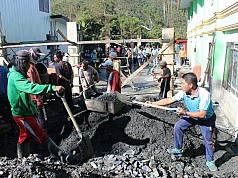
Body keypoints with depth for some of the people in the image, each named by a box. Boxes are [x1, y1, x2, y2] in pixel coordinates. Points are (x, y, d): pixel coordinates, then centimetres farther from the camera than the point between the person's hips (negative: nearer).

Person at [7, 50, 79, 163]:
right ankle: (62, 156, -11)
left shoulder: (16, 74, 14)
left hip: (24, 112, 11)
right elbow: (31, 87, -39)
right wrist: (52, 88, -50)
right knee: (42, 136, -11)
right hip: (22, 114, -11)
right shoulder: (16, 76, -21)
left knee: (25, 136, 21)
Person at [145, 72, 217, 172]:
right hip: (192, 115, 5)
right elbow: (169, 100, -14)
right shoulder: (184, 93, -20)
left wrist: (185, 113, -34)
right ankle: (177, 149, 15)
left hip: (207, 118, -5)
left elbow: (202, 114, -36)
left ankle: (210, 161, 22)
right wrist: (152, 103, -15)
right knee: (178, 126, -3)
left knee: (208, 140, -3)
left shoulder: (204, 94, -37)